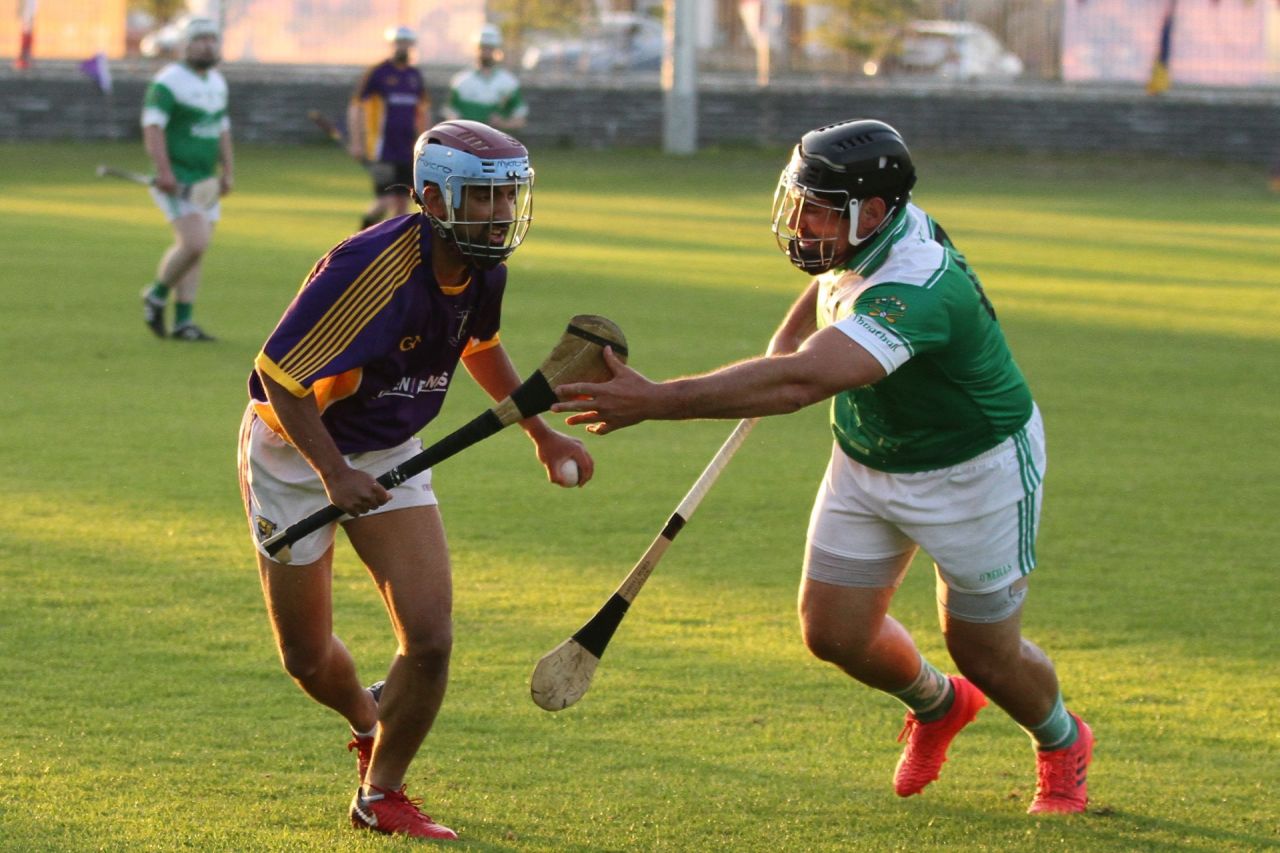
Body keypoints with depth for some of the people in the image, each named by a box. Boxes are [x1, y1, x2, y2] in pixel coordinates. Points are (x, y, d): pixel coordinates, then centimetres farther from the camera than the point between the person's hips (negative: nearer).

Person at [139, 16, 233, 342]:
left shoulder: (217, 83, 15)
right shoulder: (169, 81, -12)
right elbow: (152, 126, -19)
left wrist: (228, 171, 16)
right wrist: (164, 172, -27)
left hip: (205, 182, 8)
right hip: (176, 180, -8)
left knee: (197, 251, 5)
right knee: (193, 243, -19)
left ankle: (183, 322, 8)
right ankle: (157, 296, 3)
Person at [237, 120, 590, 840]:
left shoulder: (483, 271, -8)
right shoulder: (375, 269, -32)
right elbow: (279, 374, -28)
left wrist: (543, 434, 18)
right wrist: (334, 474, -34)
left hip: (389, 455, 5)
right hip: (296, 453, -5)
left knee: (430, 638, -9)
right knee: (308, 657, 6)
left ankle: (381, 793, 12)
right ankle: (369, 718, 41)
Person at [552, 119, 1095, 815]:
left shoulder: (914, 295, -41)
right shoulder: (864, 235, -14)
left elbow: (800, 383, -53)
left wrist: (656, 402, -57)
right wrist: (787, 339, 4)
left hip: (974, 471, -7)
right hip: (867, 463, 8)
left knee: (983, 650, 6)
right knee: (834, 632, 5)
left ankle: (1061, 741, 40)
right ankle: (937, 704, 38)